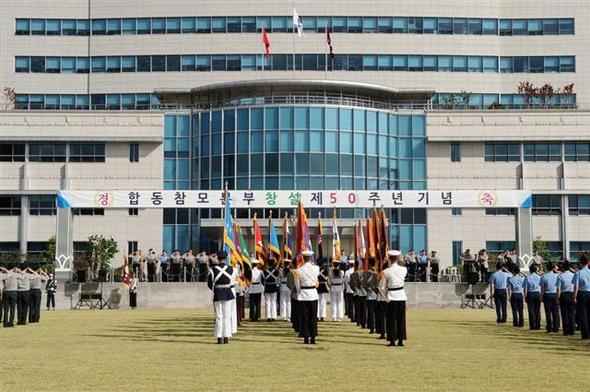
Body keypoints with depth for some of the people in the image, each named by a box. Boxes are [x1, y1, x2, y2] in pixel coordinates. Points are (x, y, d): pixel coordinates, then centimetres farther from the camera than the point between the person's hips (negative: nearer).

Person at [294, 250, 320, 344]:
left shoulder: (299, 270, -10)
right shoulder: (316, 268, -6)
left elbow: (297, 284, -2)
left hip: (303, 295, -1)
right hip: (313, 294, 1)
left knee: (304, 317, 5)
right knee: (313, 317, 7)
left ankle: (306, 338, 4)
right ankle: (313, 338, 7)